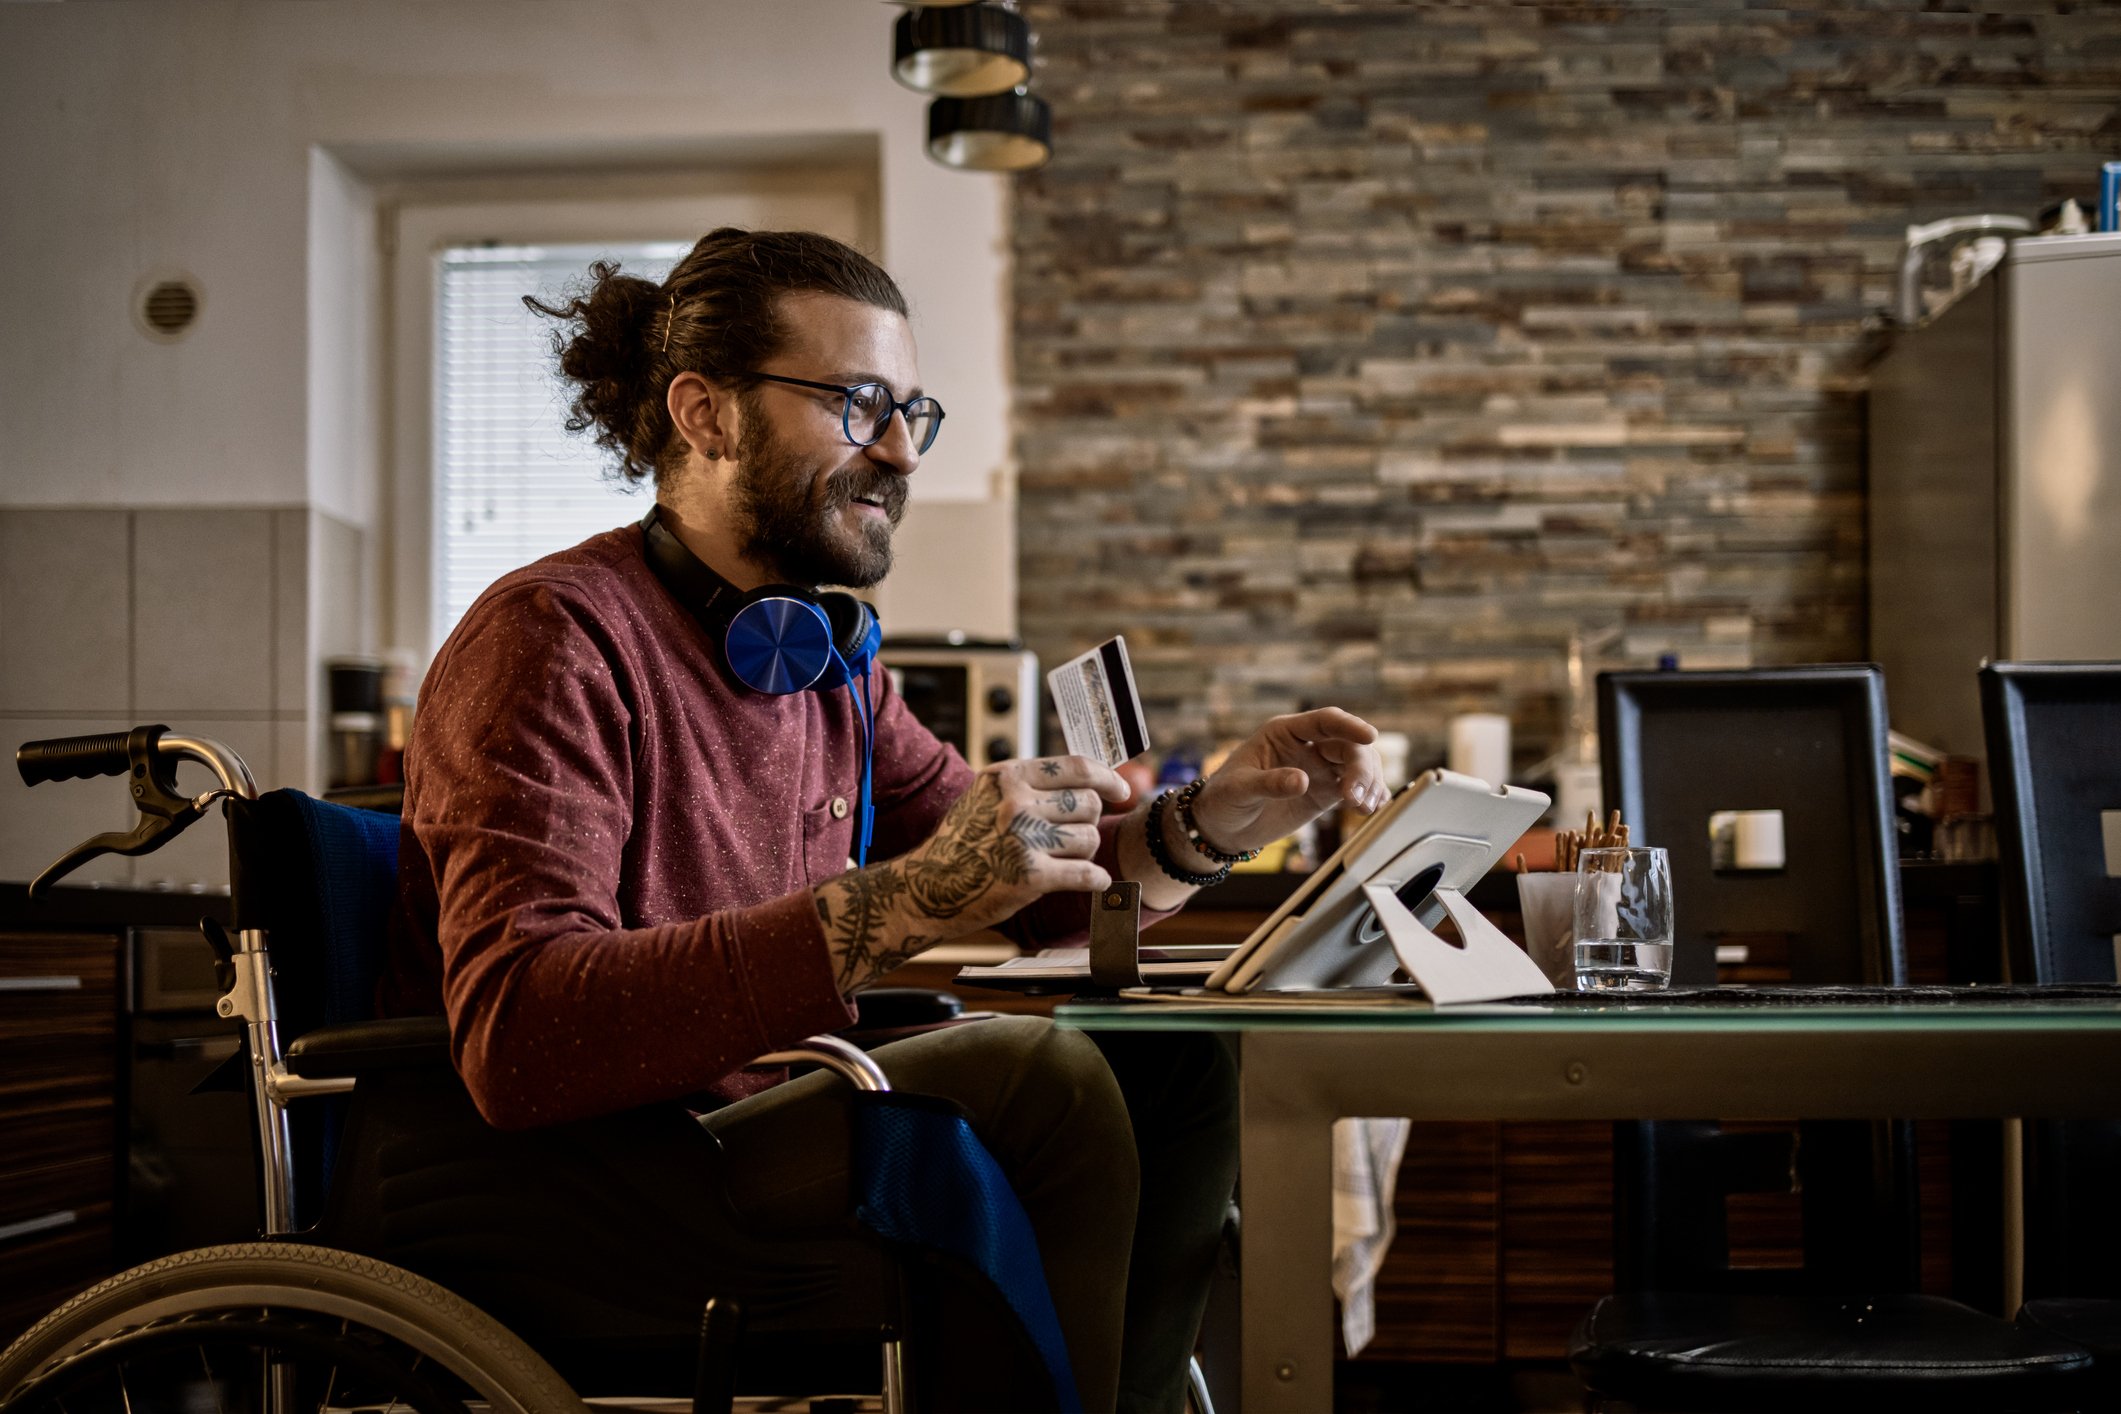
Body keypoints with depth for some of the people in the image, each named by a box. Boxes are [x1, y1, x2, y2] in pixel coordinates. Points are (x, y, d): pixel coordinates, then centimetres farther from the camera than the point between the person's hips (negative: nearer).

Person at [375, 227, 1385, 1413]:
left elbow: (1021, 886, 20)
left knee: (1171, 1070, 1)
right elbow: (519, 1037, -30)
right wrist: (900, 902, -37)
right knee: (1041, 1077, -24)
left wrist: (1208, 827, -1)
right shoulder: (560, 638, -16)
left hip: (740, 1146, 9)